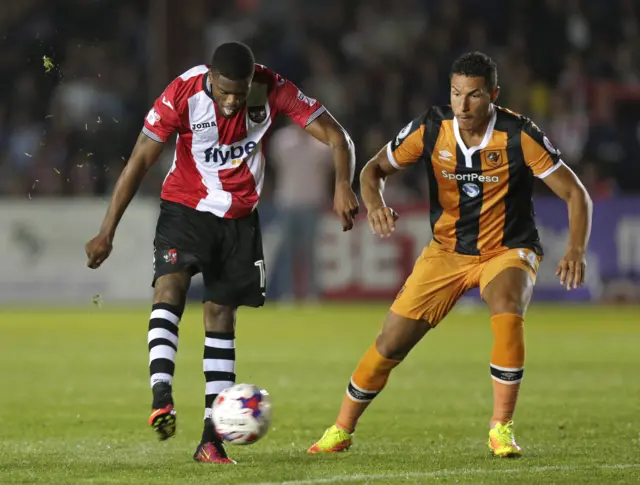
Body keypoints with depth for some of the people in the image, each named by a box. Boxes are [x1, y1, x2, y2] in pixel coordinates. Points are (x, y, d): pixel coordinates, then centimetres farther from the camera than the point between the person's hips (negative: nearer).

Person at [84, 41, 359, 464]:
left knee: (221, 315, 1)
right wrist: (108, 231, -16)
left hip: (240, 218, 2)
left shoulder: (272, 91, -17)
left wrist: (343, 186, -31)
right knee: (170, 283, -28)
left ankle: (212, 438, 2)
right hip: (185, 208, -2)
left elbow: (336, 136, -12)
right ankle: (161, 392, -40)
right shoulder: (184, 93, -21)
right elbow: (141, 160, -15)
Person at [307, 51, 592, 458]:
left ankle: (501, 429, -18)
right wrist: (375, 202, -22)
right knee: (391, 343, -5)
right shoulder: (430, 129, -12)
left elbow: (575, 194, -14)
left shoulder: (520, 136, -19)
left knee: (508, 316, -34)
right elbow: (375, 169, 1)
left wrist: (576, 252, -29)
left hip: (507, 252, -2)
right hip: (447, 250, 2)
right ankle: (341, 431, 16)